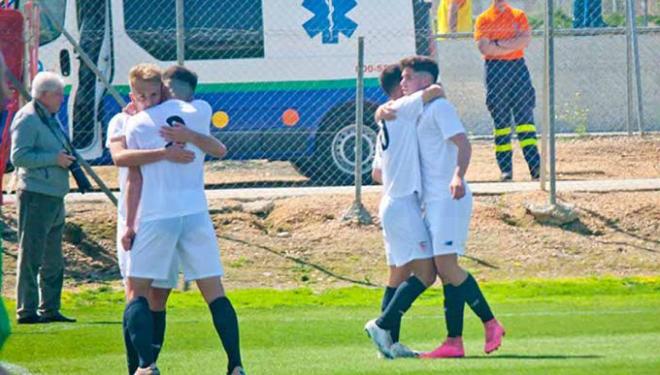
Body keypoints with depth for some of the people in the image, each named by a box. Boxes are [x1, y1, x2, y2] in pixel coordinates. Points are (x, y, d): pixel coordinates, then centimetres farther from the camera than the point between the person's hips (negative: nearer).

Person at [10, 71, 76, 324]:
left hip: (54, 197, 10)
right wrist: (54, 159, -19)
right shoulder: (28, 119, -11)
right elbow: (19, 157, -19)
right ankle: (26, 310, -6)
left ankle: (49, 308, 21)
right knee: (31, 256, -7)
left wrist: (66, 159, 11)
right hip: (35, 197, -10)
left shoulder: (51, 118, 17)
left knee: (53, 260, 14)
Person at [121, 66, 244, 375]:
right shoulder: (201, 112, 6)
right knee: (214, 293, 7)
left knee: (137, 292, 5)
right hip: (196, 214, 2)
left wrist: (129, 225, 3)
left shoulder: (138, 122, 3)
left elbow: (134, 178, 2)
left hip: (155, 218, -2)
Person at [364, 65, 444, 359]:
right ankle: (383, 324, -15)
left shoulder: (386, 120, 20)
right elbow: (435, 91, -22)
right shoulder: (402, 109, -8)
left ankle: (391, 342, 7)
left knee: (400, 275, 10)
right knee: (425, 272, -13)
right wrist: (437, 93, 1)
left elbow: (376, 173, 26)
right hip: (404, 203, -10)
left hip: (391, 201, 10)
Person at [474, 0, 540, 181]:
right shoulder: (483, 19, 5)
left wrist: (500, 44, -9)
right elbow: (484, 47, -7)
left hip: (518, 66, 1)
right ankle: (505, 169, 0)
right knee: (500, 119, -1)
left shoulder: (519, 16, 11)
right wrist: (513, 45, -7)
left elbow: (526, 39, -3)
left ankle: (535, 166, -14)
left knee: (525, 115, -6)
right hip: (495, 69, -1)